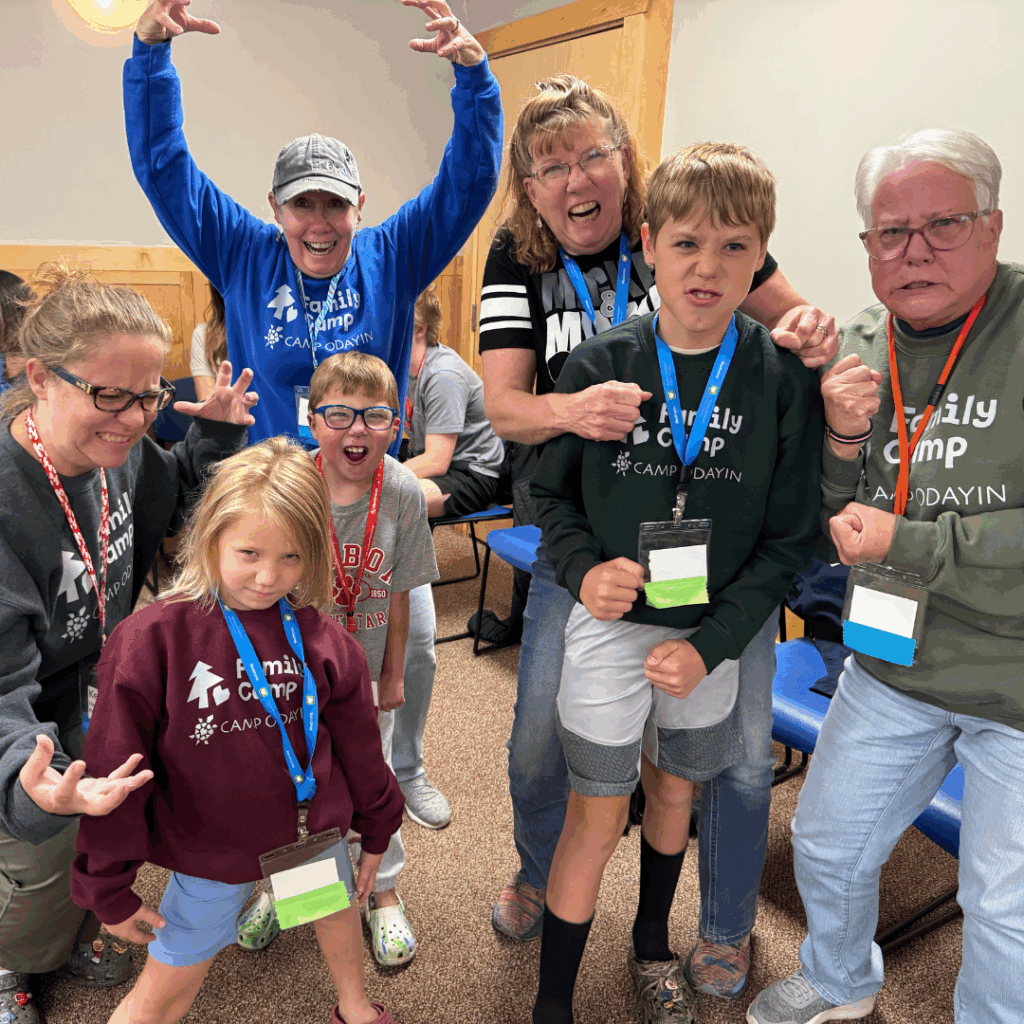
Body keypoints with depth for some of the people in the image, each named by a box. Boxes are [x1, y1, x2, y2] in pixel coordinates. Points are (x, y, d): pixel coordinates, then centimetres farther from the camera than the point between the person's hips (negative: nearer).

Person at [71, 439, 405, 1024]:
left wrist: (376, 831, 12)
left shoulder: (320, 639, -14)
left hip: (316, 832, 3)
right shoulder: (152, 641, -23)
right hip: (210, 854, -3)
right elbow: (114, 774, -13)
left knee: (339, 912, 27)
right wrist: (109, 889, -5)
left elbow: (357, 746, 0)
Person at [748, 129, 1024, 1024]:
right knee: (827, 847, 21)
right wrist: (839, 443, -15)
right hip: (890, 666, 5)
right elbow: (818, 521, 4)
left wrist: (908, 543, -20)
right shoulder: (857, 350, 0)